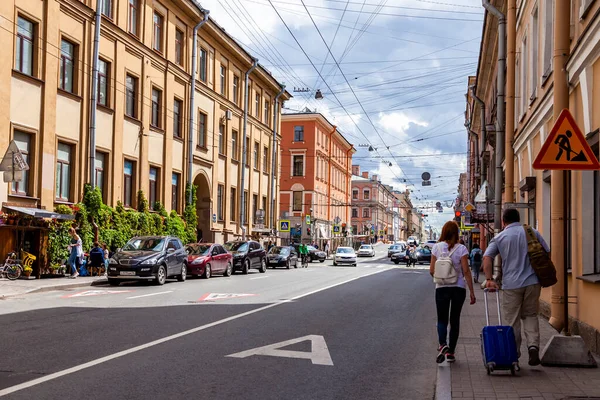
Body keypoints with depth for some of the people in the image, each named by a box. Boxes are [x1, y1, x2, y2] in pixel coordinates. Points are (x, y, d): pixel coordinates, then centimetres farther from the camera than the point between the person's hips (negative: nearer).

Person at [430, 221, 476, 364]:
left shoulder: (437, 247, -2)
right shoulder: (461, 249, -6)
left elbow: (431, 271, 0)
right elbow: (466, 271, -8)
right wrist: (472, 292, -4)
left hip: (441, 288, 0)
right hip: (458, 288, 0)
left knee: (442, 319, 7)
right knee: (455, 320, 12)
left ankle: (443, 345, -20)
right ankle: (450, 352, 13)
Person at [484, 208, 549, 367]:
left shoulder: (500, 237, 3)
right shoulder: (533, 233, 6)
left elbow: (487, 257, -8)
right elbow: (547, 253, 8)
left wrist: (489, 279, -8)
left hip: (511, 284, -1)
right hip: (532, 282, 1)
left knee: (512, 321, 8)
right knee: (530, 315, 16)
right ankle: (533, 346, -4)